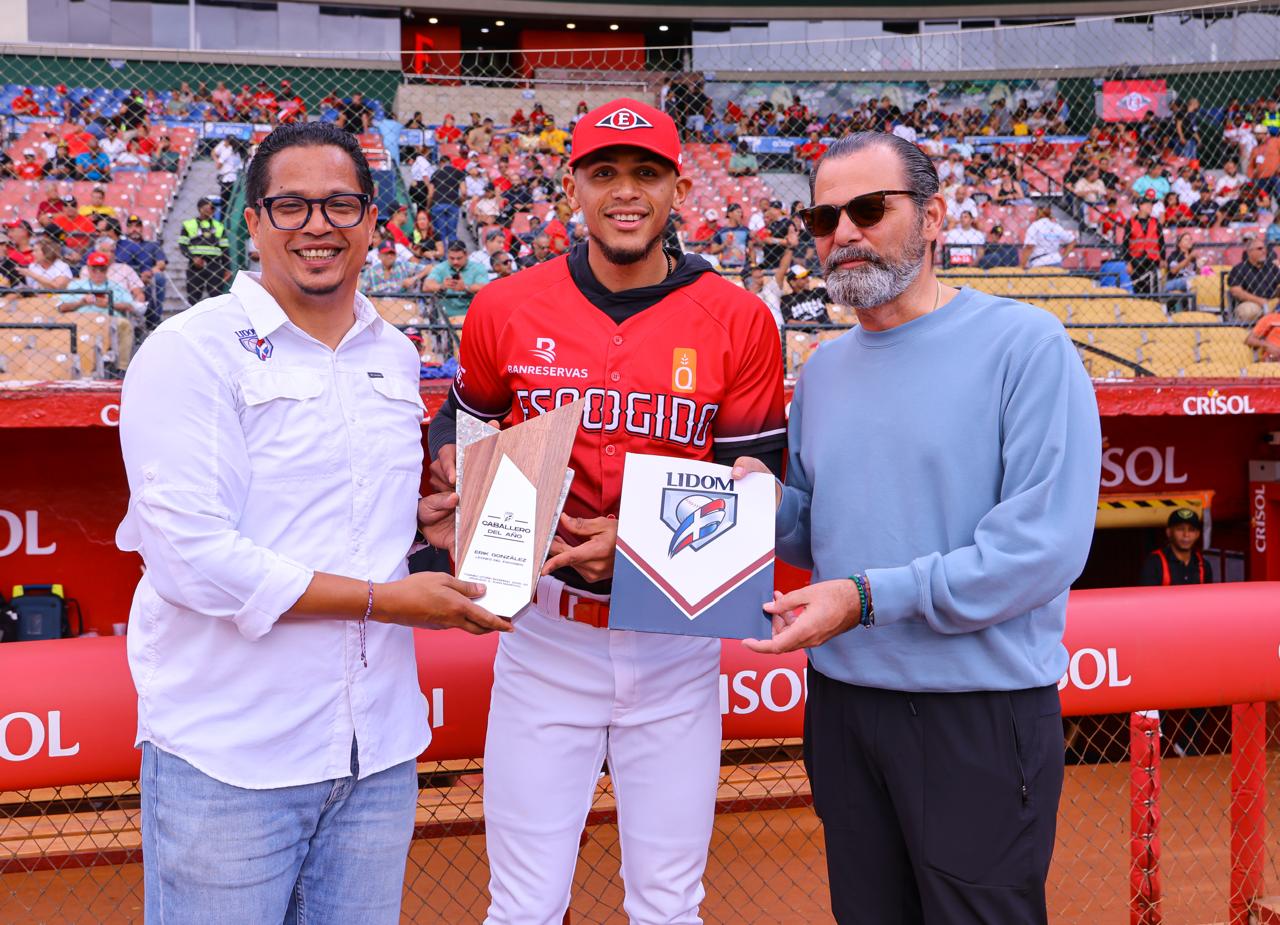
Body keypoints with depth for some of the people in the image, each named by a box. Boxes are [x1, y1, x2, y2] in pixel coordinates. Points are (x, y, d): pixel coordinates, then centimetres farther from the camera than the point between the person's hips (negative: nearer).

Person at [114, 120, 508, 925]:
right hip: (228, 760, -5)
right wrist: (384, 599, -16)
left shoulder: (395, 355, 11)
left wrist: (427, 523, 3)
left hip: (379, 751, 6)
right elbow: (194, 557, -18)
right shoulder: (192, 351, -10)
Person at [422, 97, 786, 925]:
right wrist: (460, 482, -6)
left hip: (678, 634, 0)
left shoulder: (738, 321, -4)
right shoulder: (506, 310, 0)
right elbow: (460, 424, 17)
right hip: (545, 630, 1)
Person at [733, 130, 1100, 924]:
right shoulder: (824, 369, 10)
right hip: (842, 701, 6)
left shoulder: (1025, 345, -11)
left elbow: (1045, 543, -20)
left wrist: (870, 598, -21)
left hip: (981, 710, -6)